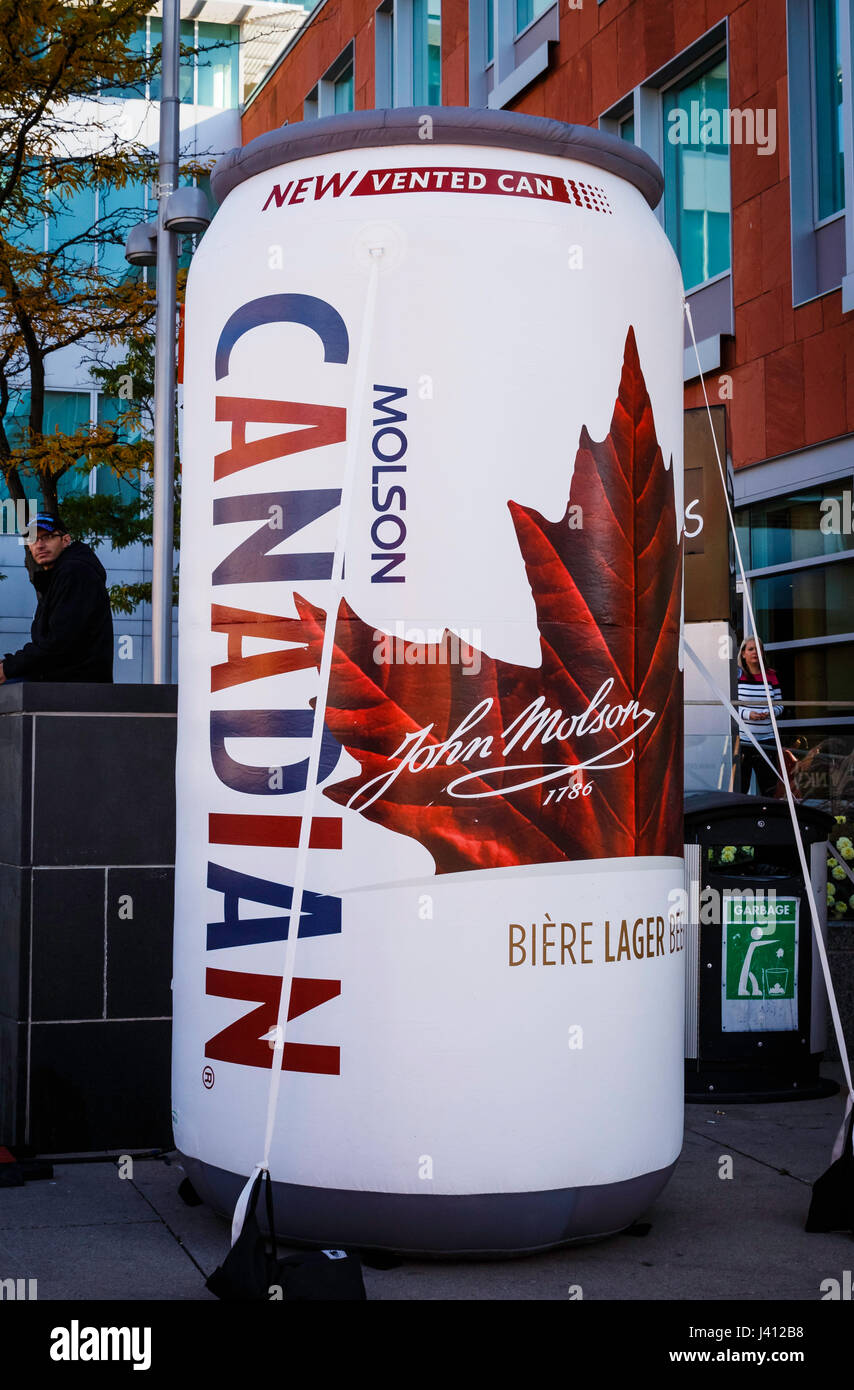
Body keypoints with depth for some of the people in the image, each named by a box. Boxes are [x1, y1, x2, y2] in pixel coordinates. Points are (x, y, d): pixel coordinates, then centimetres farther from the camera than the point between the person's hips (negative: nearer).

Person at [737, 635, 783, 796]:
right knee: (740, 786, -4)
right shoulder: (737, 674, 0)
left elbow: (779, 704, 12)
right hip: (742, 739, -3)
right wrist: (747, 714, -17)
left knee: (769, 786, 5)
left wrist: (769, 713, -10)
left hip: (766, 739, 3)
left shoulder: (771, 675, 10)